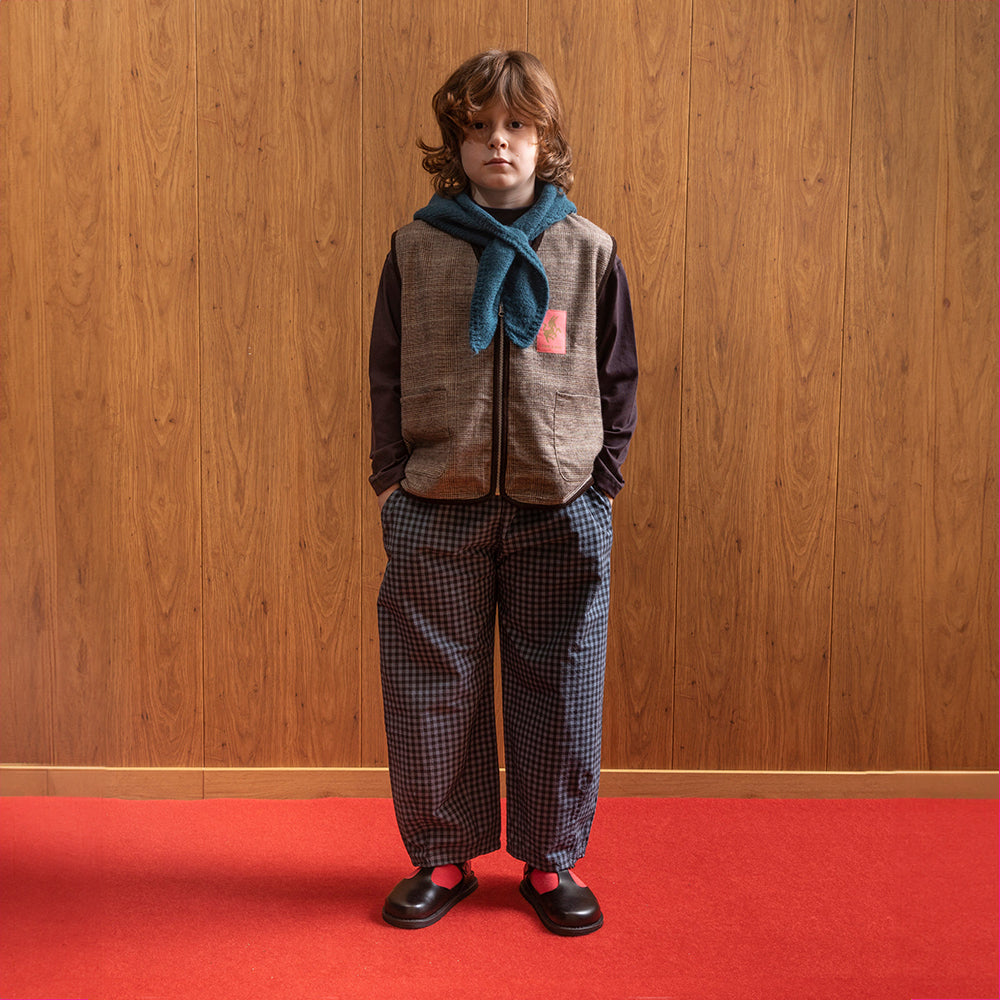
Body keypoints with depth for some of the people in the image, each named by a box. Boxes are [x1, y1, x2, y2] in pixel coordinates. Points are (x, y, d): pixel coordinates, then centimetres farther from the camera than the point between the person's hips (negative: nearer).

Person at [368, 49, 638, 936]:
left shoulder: (588, 250, 4)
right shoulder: (416, 248, 3)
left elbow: (618, 376, 8)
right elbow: (387, 373, 7)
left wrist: (603, 479, 3)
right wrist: (391, 475, 2)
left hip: (562, 513, 0)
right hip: (436, 510, 1)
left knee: (559, 694, 7)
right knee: (432, 693, 8)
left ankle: (551, 863, 26)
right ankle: (443, 859, 27)